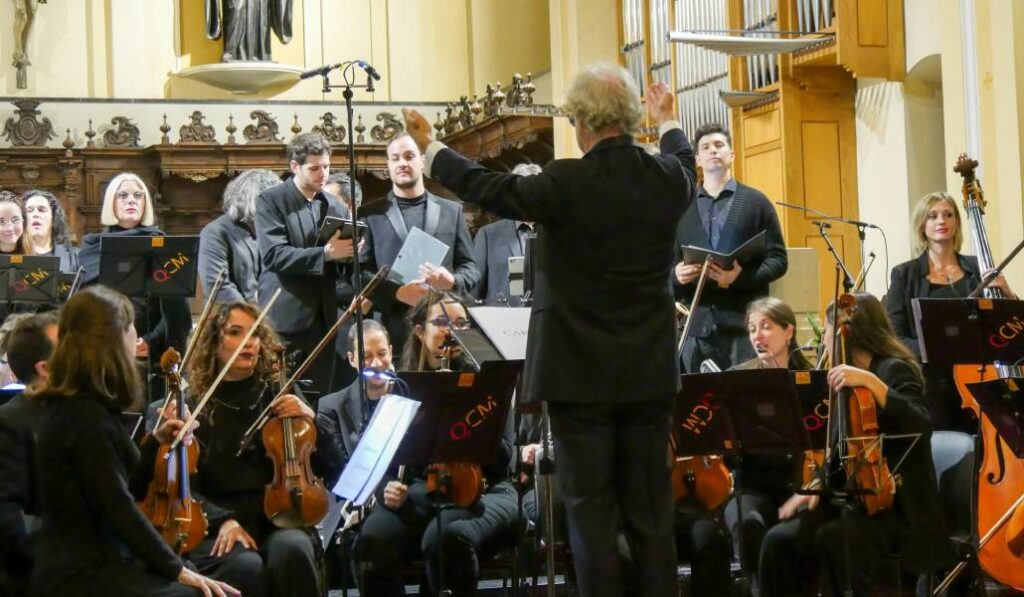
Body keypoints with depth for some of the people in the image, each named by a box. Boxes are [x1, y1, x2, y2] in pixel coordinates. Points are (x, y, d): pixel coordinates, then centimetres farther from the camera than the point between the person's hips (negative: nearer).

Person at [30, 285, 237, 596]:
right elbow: (118, 507, -21)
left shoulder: (72, 405, 12)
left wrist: (156, 443, 11)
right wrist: (176, 569, -17)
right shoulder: (85, 415, -17)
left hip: (91, 562, 10)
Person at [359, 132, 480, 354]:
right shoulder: (372, 214, 9)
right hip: (394, 329, -1)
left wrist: (452, 282, -9)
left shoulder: (451, 210, 14)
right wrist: (396, 292, -13)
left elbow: (471, 267, 14)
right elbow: (360, 272, 4)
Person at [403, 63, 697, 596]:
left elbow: (488, 189, -6)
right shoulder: (668, 178, -1)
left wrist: (430, 148, 11)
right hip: (650, 374, 5)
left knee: (590, 512, 1)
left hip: (581, 375, -5)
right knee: (651, 512, 10)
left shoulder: (567, 184, -18)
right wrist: (667, 121, 45)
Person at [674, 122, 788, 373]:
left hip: (746, 321, -2)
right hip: (697, 323, 2)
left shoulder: (756, 202, 9)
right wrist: (676, 274, -9)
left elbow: (778, 259, 3)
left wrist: (742, 276, -14)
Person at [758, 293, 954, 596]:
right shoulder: (847, 379, 15)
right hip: (855, 499, 7)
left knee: (833, 538, -34)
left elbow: (920, 426, -27)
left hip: (898, 506, -7)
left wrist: (872, 382, -33)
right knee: (780, 540, -14)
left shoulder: (895, 370, -9)